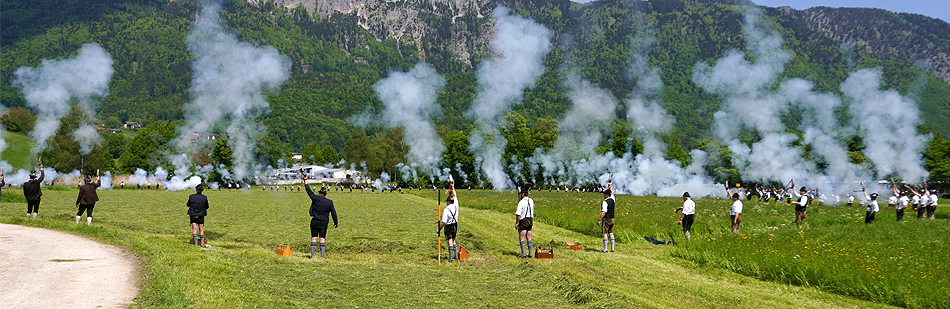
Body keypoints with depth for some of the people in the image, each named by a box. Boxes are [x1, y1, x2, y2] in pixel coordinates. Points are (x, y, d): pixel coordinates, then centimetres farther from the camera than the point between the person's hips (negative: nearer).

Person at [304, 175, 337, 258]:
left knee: (314, 238, 2)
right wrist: (335, 222, 10)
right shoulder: (329, 202, 0)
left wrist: (305, 181, 15)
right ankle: (322, 256, -3)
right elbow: (333, 212, 1)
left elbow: (309, 191, 5)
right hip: (324, 223, 1)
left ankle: (312, 255, -1)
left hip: (314, 222, -1)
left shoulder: (316, 198, -4)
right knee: (322, 239, 2)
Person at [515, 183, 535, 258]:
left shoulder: (521, 202, -17)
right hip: (530, 220, 7)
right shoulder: (531, 201, 5)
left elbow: (518, 214, -18)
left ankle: (523, 254, -4)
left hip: (523, 221, -7)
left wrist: (516, 223, -12)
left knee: (522, 238, -1)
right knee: (529, 238, 12)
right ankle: (530, 254, 12)